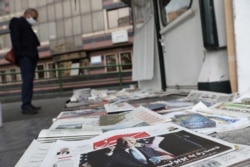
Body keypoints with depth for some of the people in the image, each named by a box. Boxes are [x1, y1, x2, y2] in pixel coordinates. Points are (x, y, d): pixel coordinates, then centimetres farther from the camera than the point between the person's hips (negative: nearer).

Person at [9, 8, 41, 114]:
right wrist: (19, 55, -17)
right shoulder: (16, 22, 5)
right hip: (25, 56, -9)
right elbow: (15, 39, -9)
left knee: (29, 81, 5)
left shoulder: (27, 26, 29)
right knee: (27, 80, -16)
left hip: (30, 56, 9)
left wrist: (35, 56, 8)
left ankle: (28, 104, 8)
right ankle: (25, 106, -17)